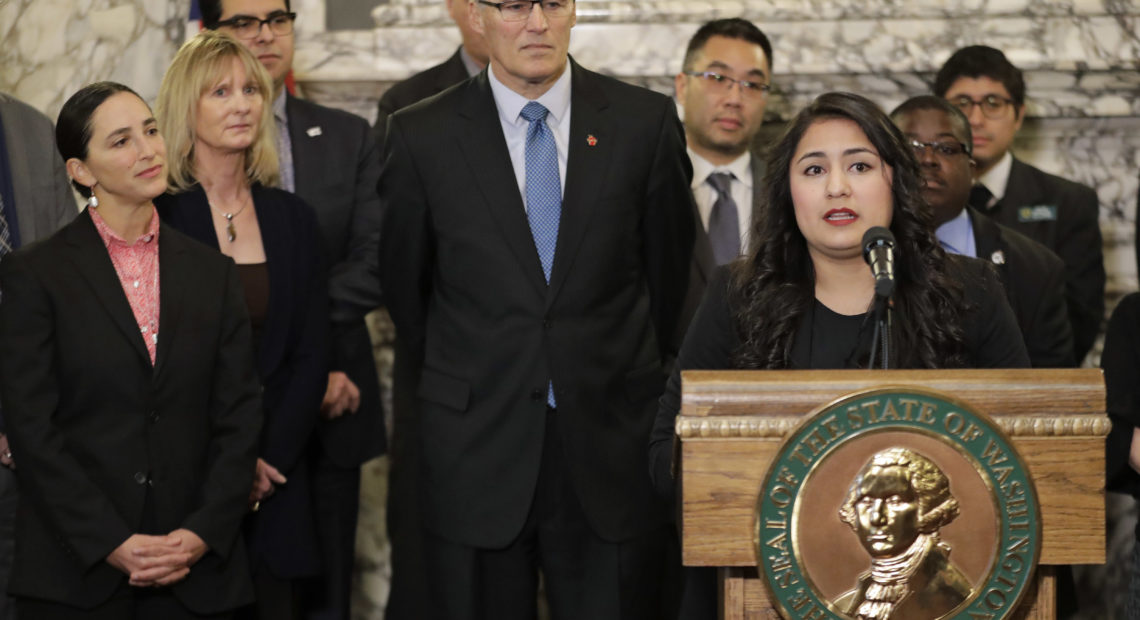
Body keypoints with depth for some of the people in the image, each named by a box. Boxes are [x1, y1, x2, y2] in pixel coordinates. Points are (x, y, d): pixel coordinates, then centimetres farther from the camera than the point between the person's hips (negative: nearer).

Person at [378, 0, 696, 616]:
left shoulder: (645, 122, 1)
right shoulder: (421, 136, -1)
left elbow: (669, 274, 10)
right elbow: (403, 287, 10)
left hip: (610, 448, 0)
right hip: (477, 456, 0)